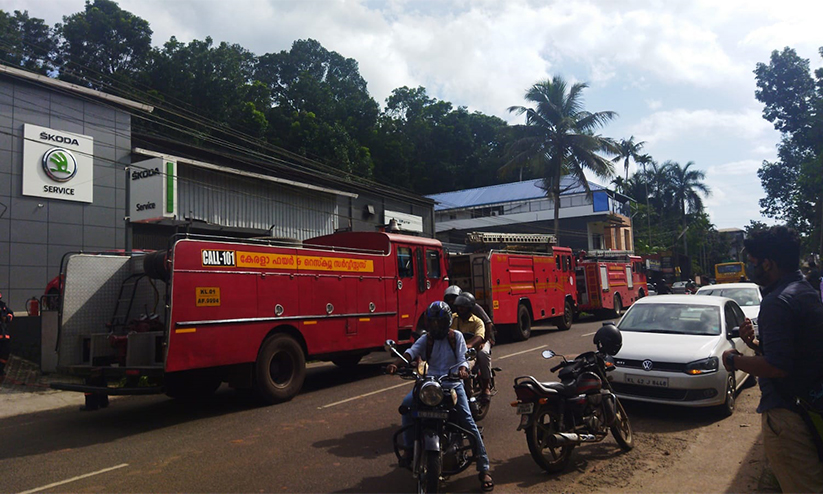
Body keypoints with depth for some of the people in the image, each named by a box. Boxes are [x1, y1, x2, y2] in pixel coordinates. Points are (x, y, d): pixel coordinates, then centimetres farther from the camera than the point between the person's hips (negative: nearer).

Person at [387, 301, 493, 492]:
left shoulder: (456, 336, 3)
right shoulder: (426, 339, 6)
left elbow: (462, 358, -8)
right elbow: (412, 351, -13)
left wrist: (463, 369, -34)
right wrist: (396, 363, -34)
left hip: (453, 384, -2)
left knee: (468, 421, -15)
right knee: (407, 404, -23)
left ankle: (483, 469, -8)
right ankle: (409, 448, -6)